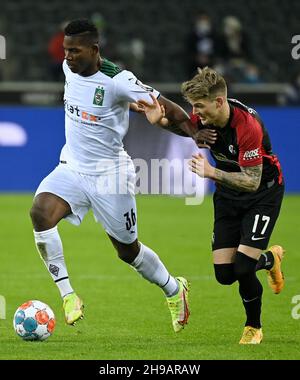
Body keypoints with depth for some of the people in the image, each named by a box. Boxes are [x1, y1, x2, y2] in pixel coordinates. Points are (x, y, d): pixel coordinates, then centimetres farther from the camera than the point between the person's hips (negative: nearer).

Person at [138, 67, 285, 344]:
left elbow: (252, 181, -30)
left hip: (263, 193, -6)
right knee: (224, 274, -2)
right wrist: (160, 119, -12)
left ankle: (254, 327, 15)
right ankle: (271, 258, 31)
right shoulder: (204, 117, -14)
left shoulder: (247, 126, -34)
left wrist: (213, 173, -42)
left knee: (243, 268, -18)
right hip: (228, 194, 6)